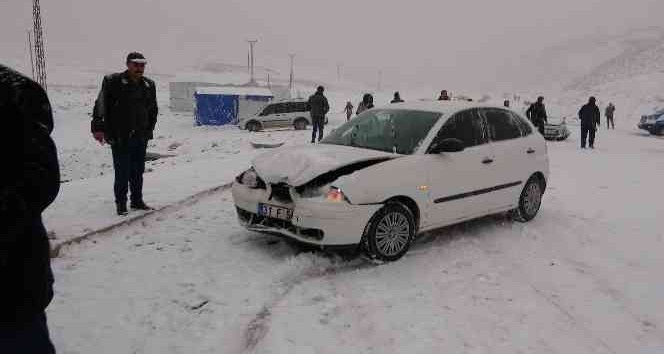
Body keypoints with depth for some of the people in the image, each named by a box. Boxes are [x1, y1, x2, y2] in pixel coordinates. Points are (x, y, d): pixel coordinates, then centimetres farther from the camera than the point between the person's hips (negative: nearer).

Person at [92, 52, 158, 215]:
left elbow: (153, 110, 19)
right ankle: (121, 203, 12)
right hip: (119, 138, -5)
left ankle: (137, 201, 25)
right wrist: (98, 128, -18)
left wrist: (149, 130, 15)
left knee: (138, 171, 13)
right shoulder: (113, 82, -8)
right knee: (122, 172, -1)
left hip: (141, 137, 5)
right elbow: (101, 106, -12)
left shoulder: (149, 85, 9)